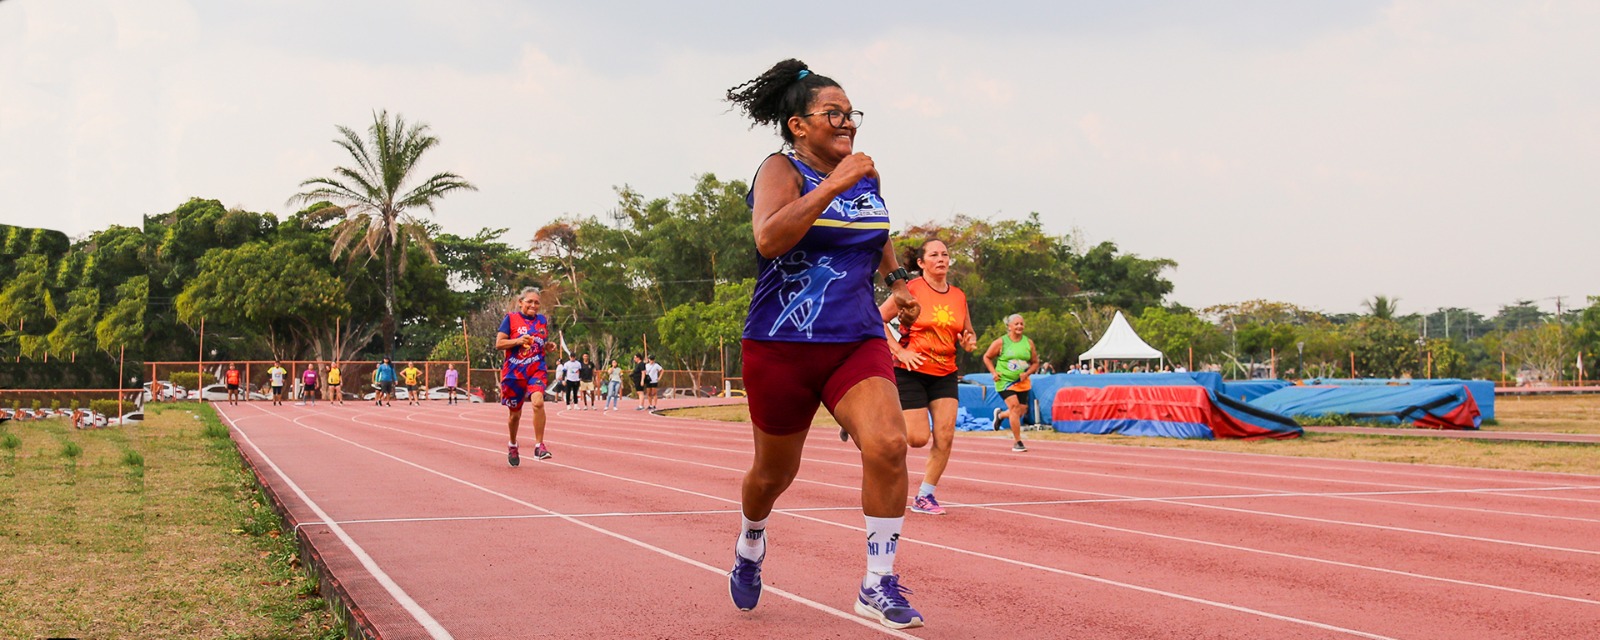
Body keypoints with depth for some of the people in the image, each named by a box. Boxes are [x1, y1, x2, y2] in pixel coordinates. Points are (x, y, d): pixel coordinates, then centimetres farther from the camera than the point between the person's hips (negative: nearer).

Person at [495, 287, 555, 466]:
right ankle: (512, 446, 36)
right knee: (515, 413, 9)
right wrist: (518, 340, -20)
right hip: (514, 371, -1)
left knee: (538, 402, -26)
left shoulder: (542, 320, 11)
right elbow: (499, 343, -5)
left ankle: (539, 446, -20)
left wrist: (548, 346, 1)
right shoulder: (511, 319, 0)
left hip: (536, 370, 1)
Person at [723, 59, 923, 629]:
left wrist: (896, 278, 17)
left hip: (858, 340, 4)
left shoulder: (865, 175, 10)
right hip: (782, 345, -4)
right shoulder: (781, 170, -8)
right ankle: (749, 548, 46)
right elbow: (769, 238, -28)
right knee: (775, 470, 13)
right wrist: (832, 185, -29)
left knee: (888, 443, -22)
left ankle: (879, 585, -11)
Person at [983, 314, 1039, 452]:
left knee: (1022, 410, 8)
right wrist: (993, 372, -8)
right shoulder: (1001, 342, -5)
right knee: (1015, 407, -18)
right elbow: (987, 357, 6)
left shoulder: (1028, 342, 4)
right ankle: (1018, 442, -11)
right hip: (1004, 380, -5)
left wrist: (1027, 373, -7)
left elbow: (1035, 362, 11)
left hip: (1022, 382, 5)